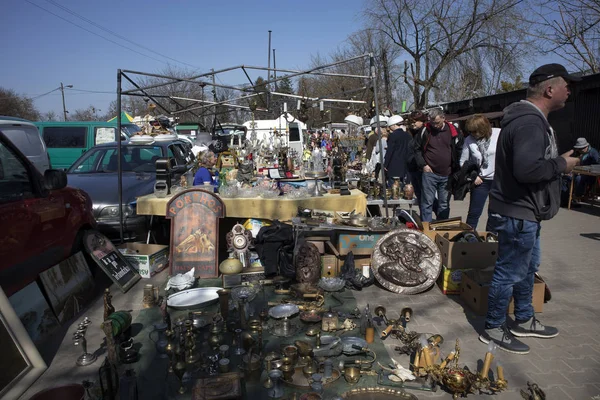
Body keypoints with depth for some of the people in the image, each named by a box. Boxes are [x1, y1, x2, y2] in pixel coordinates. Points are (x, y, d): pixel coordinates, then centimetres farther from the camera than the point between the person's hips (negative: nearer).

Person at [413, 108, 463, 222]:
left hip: (447, 175, 2)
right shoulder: (425, 131, -1)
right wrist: (423, 165, -4)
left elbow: (459, 150, 8)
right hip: (429, 173, -2)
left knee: (444, 204, 10)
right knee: (427, 203, -1)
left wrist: (455, 169, 0)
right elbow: (417, 149, 7)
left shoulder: (453, 131, 1)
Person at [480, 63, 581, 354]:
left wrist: (558, 161, 9)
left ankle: (524, 321, 38)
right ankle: (493, 329, 16)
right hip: (518, 213, -11)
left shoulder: (530, 119, 13)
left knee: (528, 267, 21)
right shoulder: (529, 123, -22)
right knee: (510, 273, 0)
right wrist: (561, 164, -20)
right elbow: (526, 169, -36)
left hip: (524, 212, 11)